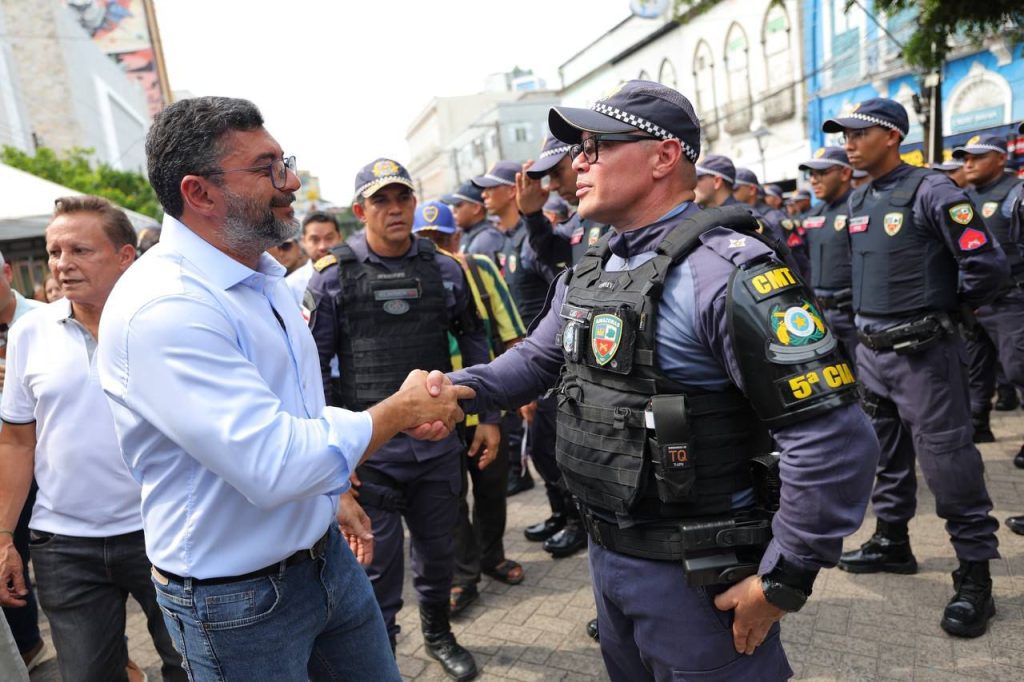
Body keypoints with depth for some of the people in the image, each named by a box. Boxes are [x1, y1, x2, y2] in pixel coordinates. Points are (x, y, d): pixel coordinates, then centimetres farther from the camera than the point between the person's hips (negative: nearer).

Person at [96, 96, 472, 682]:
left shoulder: (265, 277, 6)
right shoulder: (162, 310, -26)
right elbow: (276, 464, -32)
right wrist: (402, 408, -19)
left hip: (326, 553, 8)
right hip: (238, 598, -7)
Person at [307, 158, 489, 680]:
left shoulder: (444, 269, 3)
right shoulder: (332, 275, -6)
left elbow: (473, 342, 11)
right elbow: (312, 366, -5)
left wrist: (489, 416, 9)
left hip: (439, 439, 3)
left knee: (438, 548, 19)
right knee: (378, 563, 8)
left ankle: (438, 634, 45)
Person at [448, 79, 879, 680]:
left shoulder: (724, 273, -24)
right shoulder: (591, 271, 4)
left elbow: (836, 438, -26)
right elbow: (536, 359, 15)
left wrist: (780, 581, -19)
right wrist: (457, 389, -4)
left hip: (694, 575, -8)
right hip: (606, 555, 8)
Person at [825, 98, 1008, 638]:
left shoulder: (931, 191, -12)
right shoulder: (859, 201, 10)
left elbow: (987, 264, -15)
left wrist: (949, 307, -2)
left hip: (921, 351, -7)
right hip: (870, 348, 8)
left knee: (947, 462, -2)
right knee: (887, 454, 18)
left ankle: (975, 577, 12)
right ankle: (892, 543, 34)